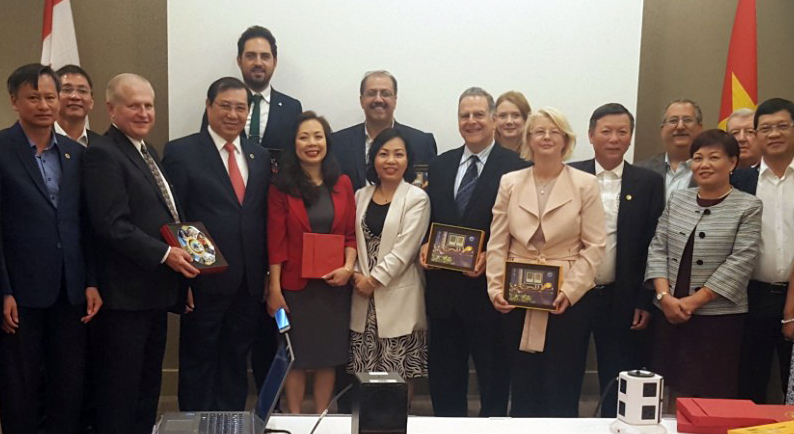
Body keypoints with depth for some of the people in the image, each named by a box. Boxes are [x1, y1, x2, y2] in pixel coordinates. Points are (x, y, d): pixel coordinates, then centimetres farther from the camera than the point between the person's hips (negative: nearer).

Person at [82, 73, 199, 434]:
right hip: (125, 293, -9)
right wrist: (165, 253, -22)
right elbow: (112, 225, -22)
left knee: (148, 382, 19)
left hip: (155, 289, 9)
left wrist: (187, 250, 7)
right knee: (120, 390, 2)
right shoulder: (102, 154, -13)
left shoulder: (148, 151, 15)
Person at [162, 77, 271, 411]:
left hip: (249, 283, 4)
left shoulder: (261, 157, 10)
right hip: (205, 280, -4)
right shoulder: (181, 152, -4)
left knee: (237, 360, 15)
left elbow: (265, 217, 10)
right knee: (198, 361, 9)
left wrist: (266, 273, 6)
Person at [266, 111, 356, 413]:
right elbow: (276, 241, -6)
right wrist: (275, 289, -10)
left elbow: (351, 233, 7)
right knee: (295, 357, 7)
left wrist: (349, 267, -10)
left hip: (334, 284, 3)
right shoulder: (282, 187, -3)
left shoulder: (342, 184, 5)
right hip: (295, 284, -2)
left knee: (329, 355, 10)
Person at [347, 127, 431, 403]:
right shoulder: (361, 196, 11)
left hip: (398, 296, -4)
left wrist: (374, 279, -10)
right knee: (363, 370, 7)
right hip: (364, 297, 4)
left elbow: (404, 248, -10)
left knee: (400, 371, 2)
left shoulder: (417, 199, -4)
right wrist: (357, 274, -5)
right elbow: (352, 239, 10)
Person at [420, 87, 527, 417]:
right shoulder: (439, 165, 10)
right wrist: (425, 245, -4)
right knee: (443, 376, 15)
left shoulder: (515, 167, -6)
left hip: (487, 288, -5)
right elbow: (428, 218, 14)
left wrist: (490, 256, -19)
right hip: (443, 288, 5)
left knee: (493, 375, 9)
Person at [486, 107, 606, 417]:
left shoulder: (585, 184, 0)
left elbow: (594, 246, -4)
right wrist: (496, 288, -5)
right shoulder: (510, 183, 6)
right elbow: (497, 243, 5)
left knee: (562, 394, 5)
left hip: (568, 300, -2)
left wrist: (569, 290, -14)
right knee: (523, 390, 11)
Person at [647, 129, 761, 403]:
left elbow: (741, 261, -10)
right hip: (668, 313, 4)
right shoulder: (677, 199, 10)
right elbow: (658, 249, 7)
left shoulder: (748, 207, -1)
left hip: (718, 317, -3)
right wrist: (665, 296, -8)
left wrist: (694, 301, -13)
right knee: (673, 393, 9)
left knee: (708, 396, 0)